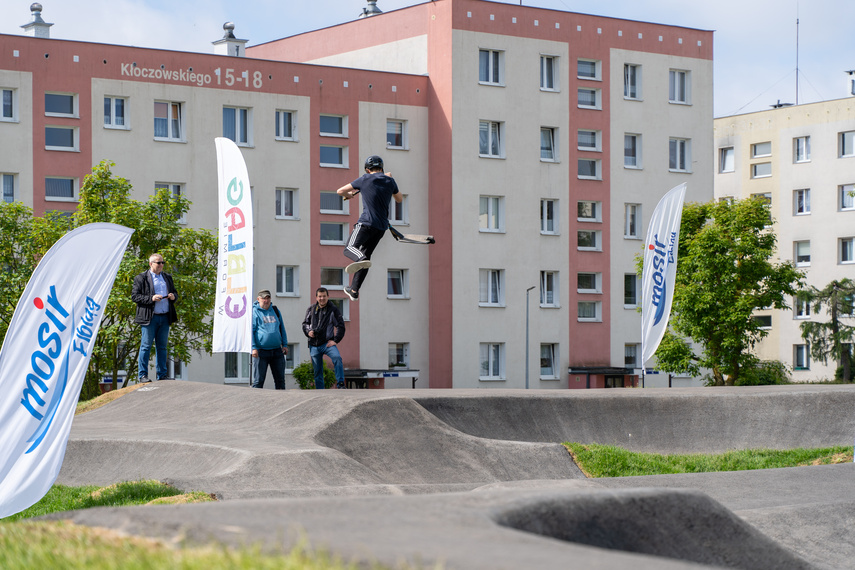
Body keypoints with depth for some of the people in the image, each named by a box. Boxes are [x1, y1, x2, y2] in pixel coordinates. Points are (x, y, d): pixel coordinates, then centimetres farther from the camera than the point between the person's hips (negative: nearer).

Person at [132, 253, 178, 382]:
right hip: (150, 318, -5)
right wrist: (151, 299, -17)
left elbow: (175, 293, 25)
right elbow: (134, 296, -6)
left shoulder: (167, 277, 17)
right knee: (146, 346, -4)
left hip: (165, 317, 5)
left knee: (162, 346, 8)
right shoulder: (141, 278, 0)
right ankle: (143, 375, 0)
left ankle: (162, 375, 12)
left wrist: (173, 296, 1)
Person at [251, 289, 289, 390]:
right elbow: (251, 331, -6)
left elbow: (282, 328, 21)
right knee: (258, 380, -4)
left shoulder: (275, 310, 14)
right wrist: (253, 348, -14)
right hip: (261, 351, -5)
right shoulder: (254, 312, -2)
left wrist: (285, 344, 14)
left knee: (280, 378, 8)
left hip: (277, 350, 5)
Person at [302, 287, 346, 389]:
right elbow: (305, 323, 20)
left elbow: (341, 326, 1)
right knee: (317, 370, 7)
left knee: (337, 358, -30)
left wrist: (335, 340, -7)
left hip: (327, 343, -3)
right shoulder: (312, 309, 8)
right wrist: (308, 332, -1)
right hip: (314, 345, 3)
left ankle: (340, 384, -27)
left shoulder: (333, 310, -1)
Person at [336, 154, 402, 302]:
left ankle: (361, 259, -44)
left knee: (350, 248, -8)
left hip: (367, 222, -5)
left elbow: (339, 191, 6)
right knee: (365, 254, 13)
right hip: (382, 226, 5)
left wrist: (349, 195, 30)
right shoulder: (390, 181, 9)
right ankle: (354, 290, 13)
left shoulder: (364, 180, 0)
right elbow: (399, 199, 27)